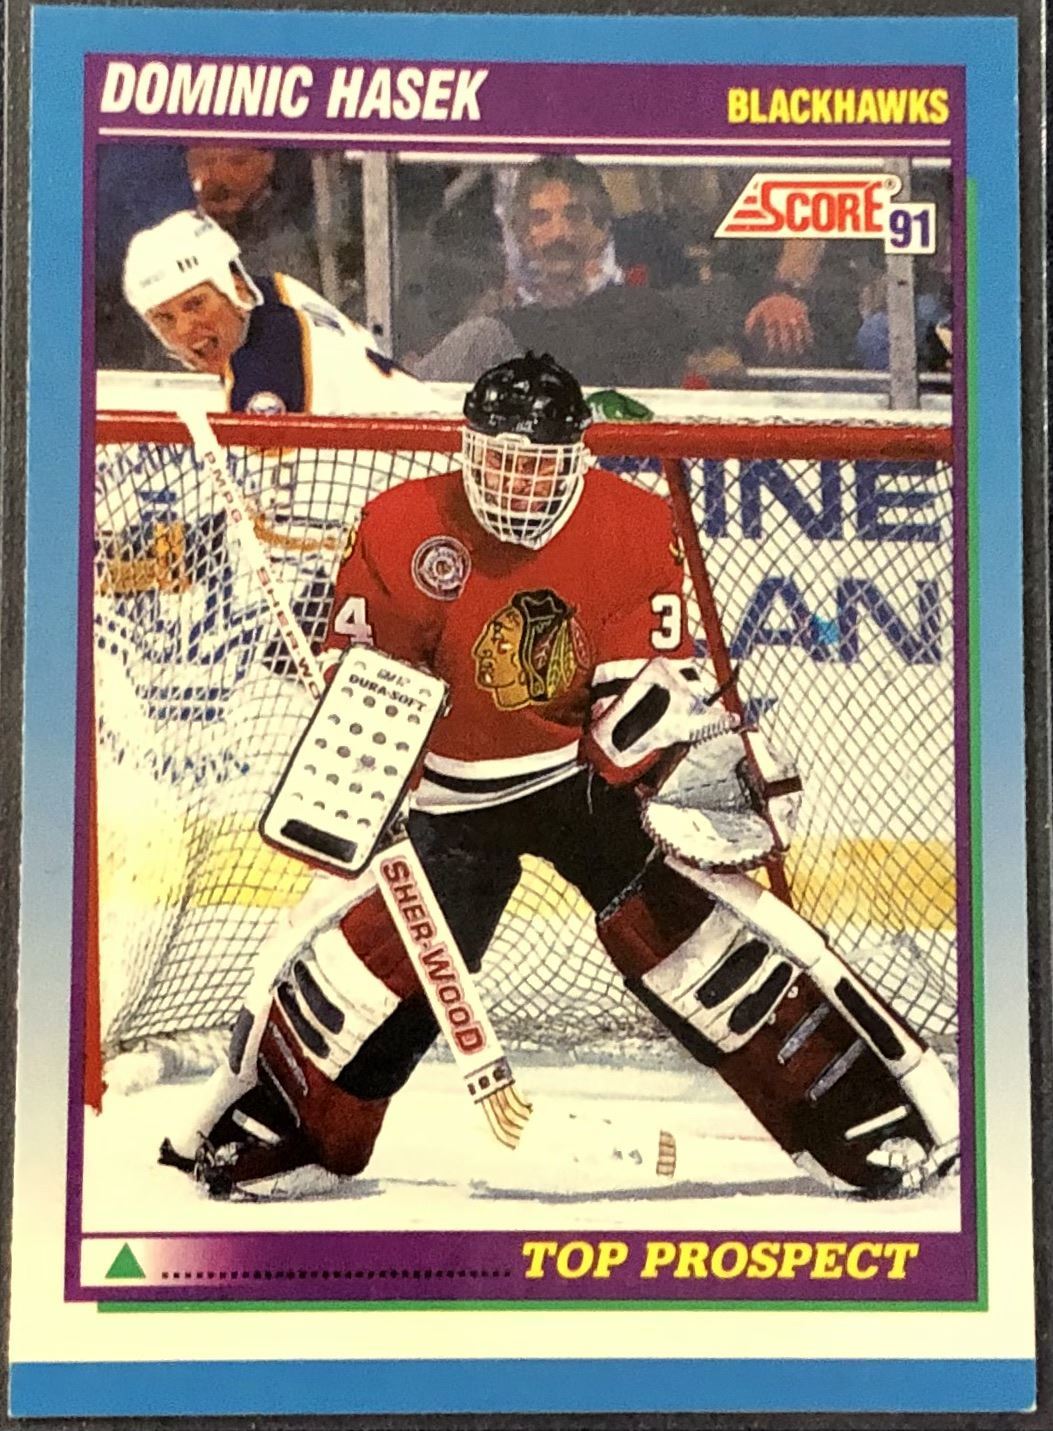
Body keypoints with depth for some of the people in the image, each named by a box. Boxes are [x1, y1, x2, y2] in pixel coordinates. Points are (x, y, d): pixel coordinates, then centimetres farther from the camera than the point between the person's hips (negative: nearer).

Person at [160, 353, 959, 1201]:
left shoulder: (636, 528, -12)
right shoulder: (403, 528, -13)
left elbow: (659, 677, -12)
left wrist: (704, 765, -27)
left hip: (590, 769, 0)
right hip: (458, 791, 1)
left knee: (684, 930, -10)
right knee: (382, 957, 1)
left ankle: (873, 1113, 3)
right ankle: (260, 1126, 26)